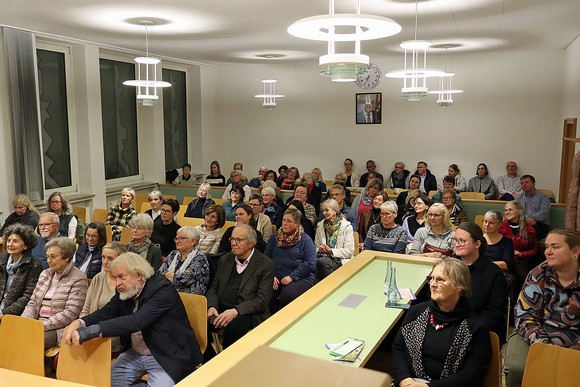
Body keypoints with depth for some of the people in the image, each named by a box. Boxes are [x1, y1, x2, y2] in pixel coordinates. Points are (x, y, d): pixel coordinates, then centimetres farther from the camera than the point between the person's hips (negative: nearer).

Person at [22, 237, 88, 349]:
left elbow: (71, 313, -13)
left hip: (58, 328, -6)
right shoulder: (45, 274, 18)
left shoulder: (79, 279, -6)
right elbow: (33, 303, 16)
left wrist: (43, 325, -18)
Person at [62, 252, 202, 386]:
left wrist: (89, 332, -42)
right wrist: (79, 323, -27)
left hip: (167, 356, -7)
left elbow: (136, 321, -36)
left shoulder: (163, 289, -25)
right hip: (135, 353, 7)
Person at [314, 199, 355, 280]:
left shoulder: (346, 226, 1)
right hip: (323, 256, 4)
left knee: (323, 262, -34)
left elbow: (349, 251, -5)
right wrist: (320, 249, -5)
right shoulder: (320, 226, 15)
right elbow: (316, 246, 19)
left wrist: (331, 251, -14)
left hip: (340, 260, -4)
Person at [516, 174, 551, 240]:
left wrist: (532, 218, -21)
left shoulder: (543, 196, 11)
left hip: (540, 224, -2)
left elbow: (544, 212, -5)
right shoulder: (519, 196, 21)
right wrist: (526, 218, -16)